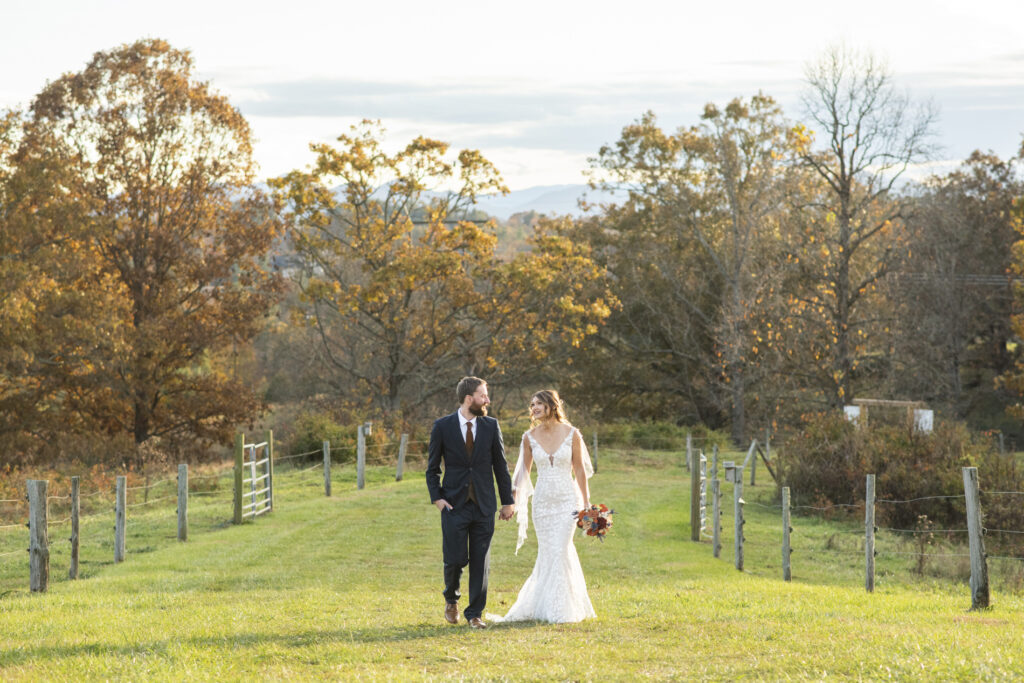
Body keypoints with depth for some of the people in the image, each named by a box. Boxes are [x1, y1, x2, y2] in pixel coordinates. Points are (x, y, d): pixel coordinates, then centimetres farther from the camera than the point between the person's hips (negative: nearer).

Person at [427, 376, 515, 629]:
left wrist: (507, 501, 8)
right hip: (455, 504, -2)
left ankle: (475, 613, 11)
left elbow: (500, 466, 9)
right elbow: (432, 467, 4)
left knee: (480, 561, 1)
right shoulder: (443, 427, -2)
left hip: (483, 505, 2)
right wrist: (437, 497, -7)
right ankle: (451, 599, 24)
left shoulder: (491, 426, 3)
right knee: (455, 559, -4)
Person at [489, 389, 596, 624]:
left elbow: (580, 470, 3)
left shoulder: (571, 434, -3)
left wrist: (586, 503, 2)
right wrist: (513, 501, 4)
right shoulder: (530, 437, 2)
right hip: (543, 501, 2)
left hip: (567, 500, -2)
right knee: (547, 553, 4)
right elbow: (523, 471, 9)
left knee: (559, 551, -9)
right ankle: (544, 607, 17)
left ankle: (560, 610, 0)